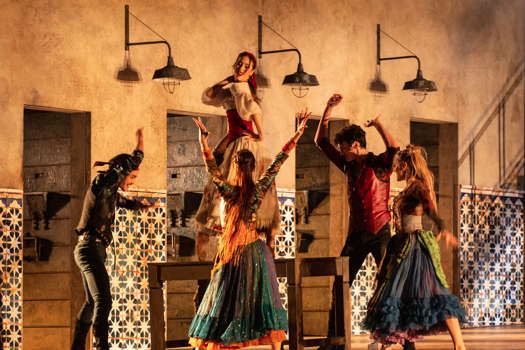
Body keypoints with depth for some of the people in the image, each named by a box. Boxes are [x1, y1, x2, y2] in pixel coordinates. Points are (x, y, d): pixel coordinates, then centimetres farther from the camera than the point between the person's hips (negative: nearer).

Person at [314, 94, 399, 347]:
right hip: (356, 234, 6)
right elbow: (321, 141, 16)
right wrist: (328, 110, 6)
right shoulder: (349, 166, 13)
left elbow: (395, 150, -28)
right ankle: (333, 339, 10)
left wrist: (378, 124, -17)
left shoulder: (379, 164, -5)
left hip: (379, 232, -6)